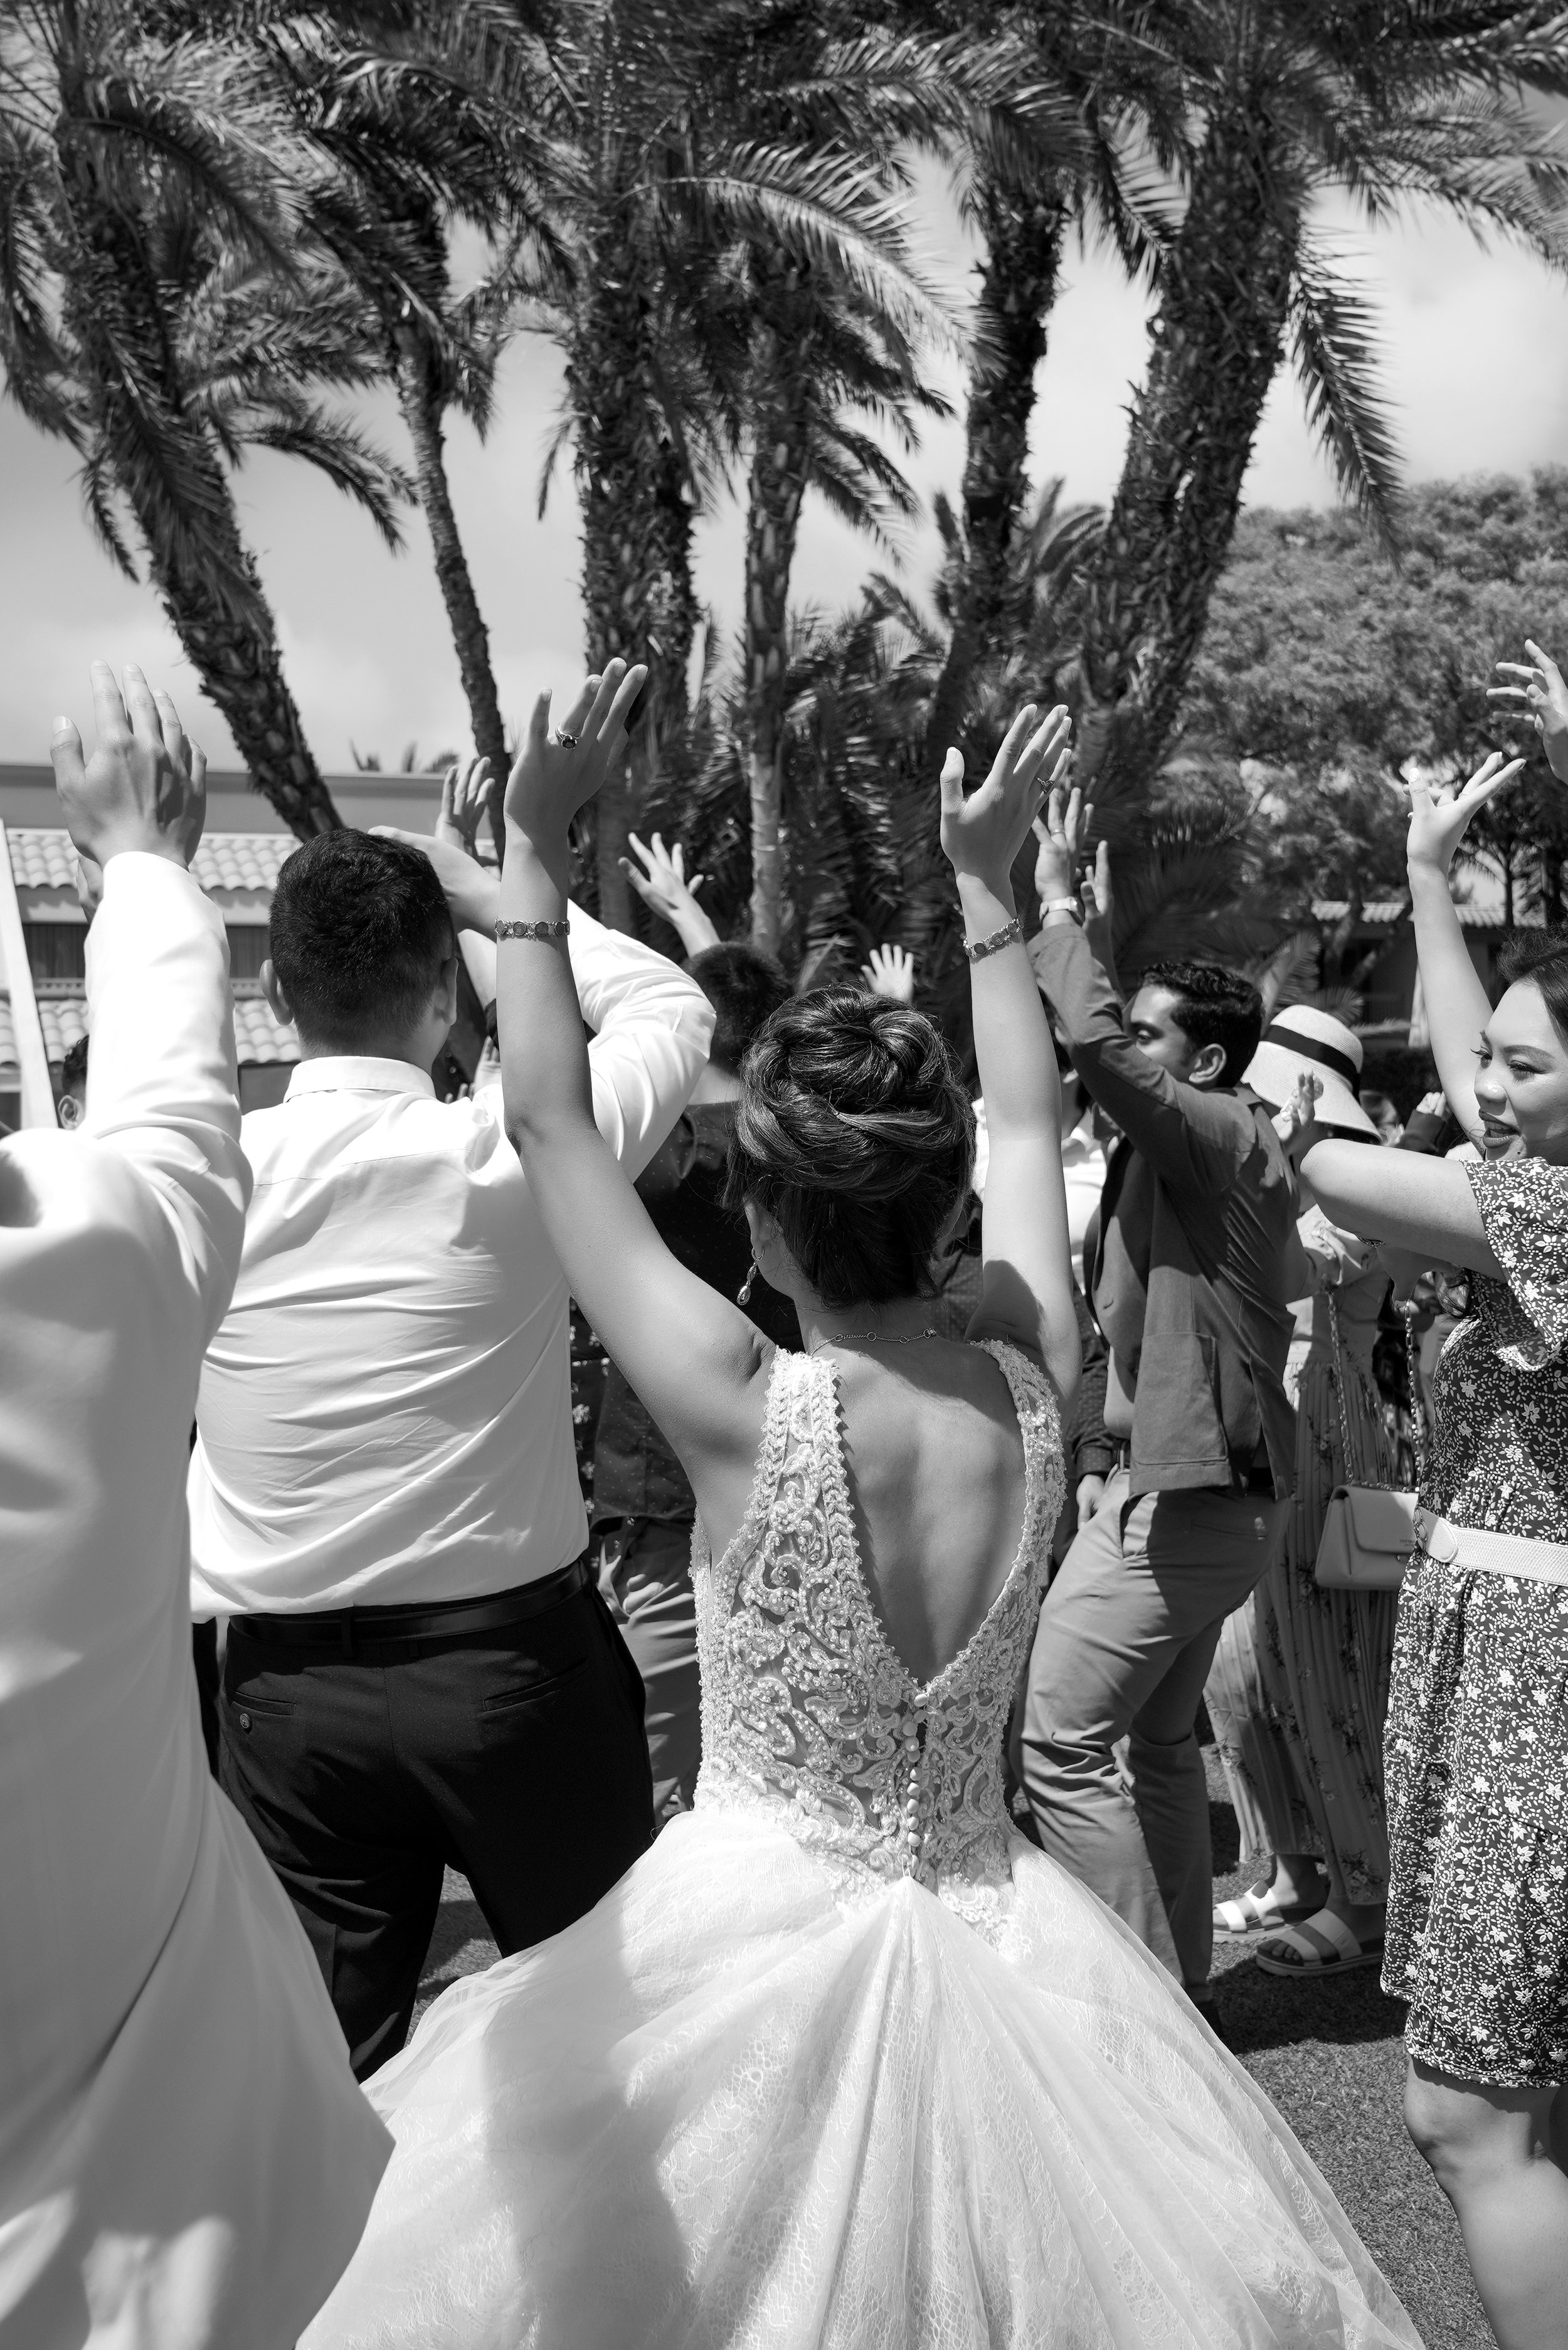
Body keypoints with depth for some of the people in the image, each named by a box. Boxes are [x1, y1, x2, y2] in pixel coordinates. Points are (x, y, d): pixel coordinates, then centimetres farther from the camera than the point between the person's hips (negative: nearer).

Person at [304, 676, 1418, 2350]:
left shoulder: (742, 1408, -21)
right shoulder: (1029, 1387, -10)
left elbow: (550, 1125, -12)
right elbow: (1025, 1125, 6)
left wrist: (535, 857, -5)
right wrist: (986, 882, 15)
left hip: (754, 1946, -4)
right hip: (983, 1943, 4)